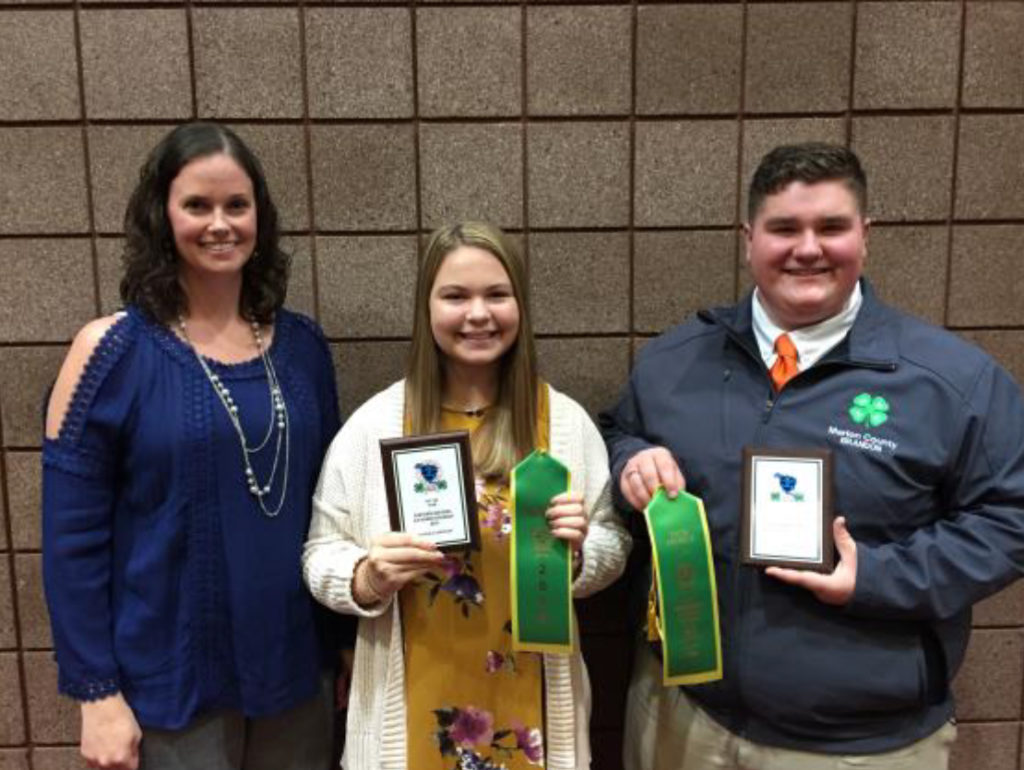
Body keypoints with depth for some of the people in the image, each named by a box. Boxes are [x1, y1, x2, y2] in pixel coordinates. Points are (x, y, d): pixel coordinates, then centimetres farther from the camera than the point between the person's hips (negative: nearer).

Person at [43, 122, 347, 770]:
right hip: (168, 687, -3)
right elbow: (72, 537, -9)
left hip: (297, 672, 4)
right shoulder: (112, 351, -10)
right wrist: (97, 692, -10)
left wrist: (347, 647, 6)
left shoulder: (302, 345, 0)